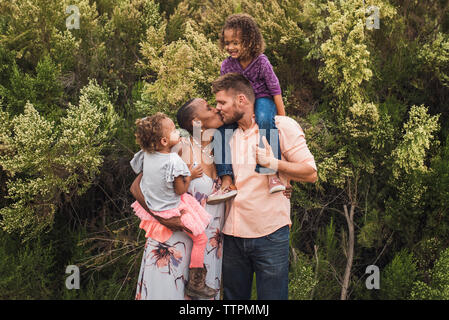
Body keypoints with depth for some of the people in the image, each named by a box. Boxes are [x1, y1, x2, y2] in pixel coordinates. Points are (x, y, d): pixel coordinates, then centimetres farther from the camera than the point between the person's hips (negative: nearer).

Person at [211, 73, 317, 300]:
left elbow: (310, 173, -6)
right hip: (232, 236, 5)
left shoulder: (282, 126, -3)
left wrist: (273, 163, -18)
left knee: (272, 296, -1)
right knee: (233, 296, 11)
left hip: (269, 235, -5)